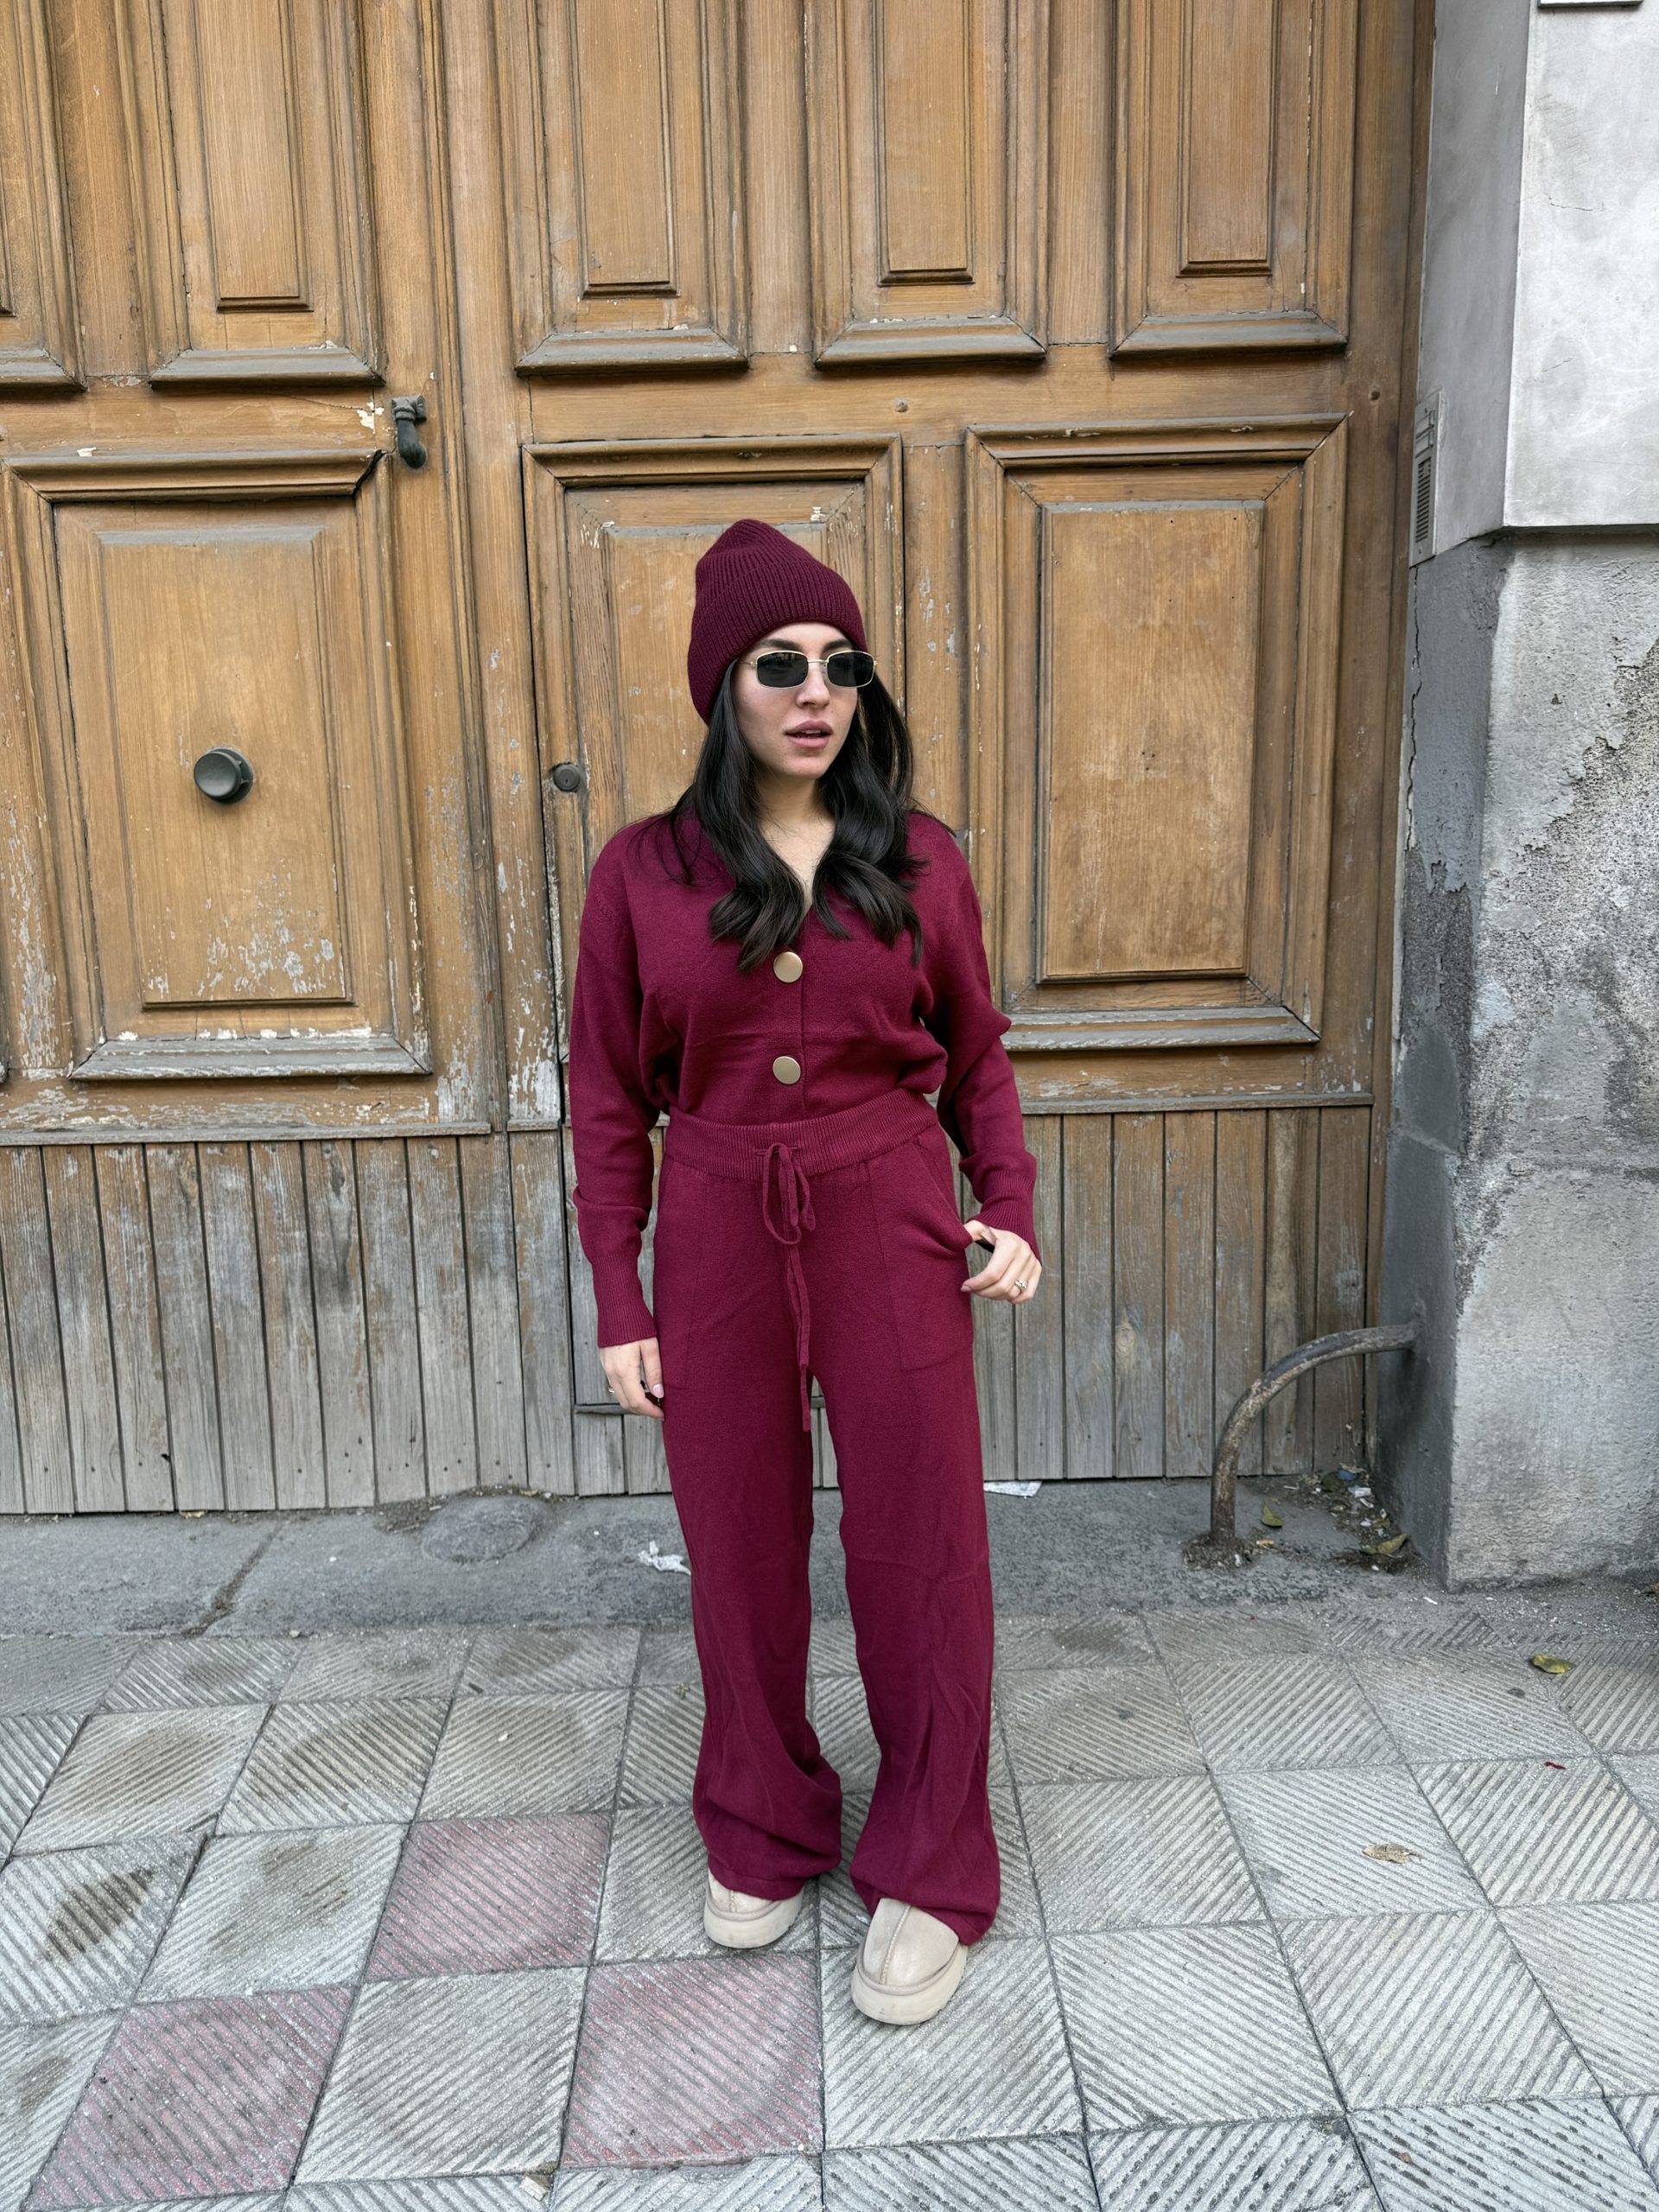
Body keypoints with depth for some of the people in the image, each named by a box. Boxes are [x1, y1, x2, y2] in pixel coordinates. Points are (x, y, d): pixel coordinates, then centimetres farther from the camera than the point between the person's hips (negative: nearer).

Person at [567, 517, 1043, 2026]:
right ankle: (764, 1835, 37)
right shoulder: (644, 871, -1)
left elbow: (978, 1057, 9)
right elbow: (609, 1101, 2)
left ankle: (929, 1877, 27)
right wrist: (620, 1307, 0)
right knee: (739, 1551, 12)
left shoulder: (920, 859, 1)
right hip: (717, 1238, 1)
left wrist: (1012, 1211, -4)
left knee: (921, 1548, 6)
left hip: (891, 1231, 0)